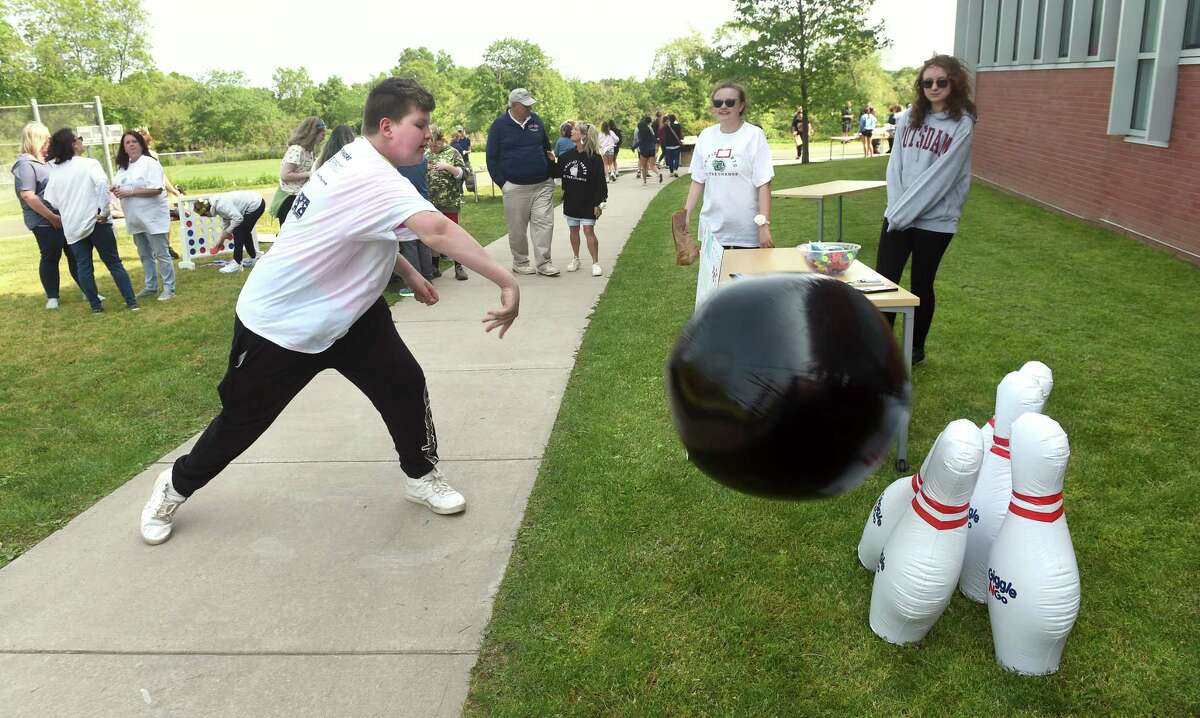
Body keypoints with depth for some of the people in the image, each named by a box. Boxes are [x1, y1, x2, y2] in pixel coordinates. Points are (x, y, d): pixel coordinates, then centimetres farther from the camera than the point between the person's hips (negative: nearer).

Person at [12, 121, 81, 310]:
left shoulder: (44, 161, 14)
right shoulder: (25, 165, -11)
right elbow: (28, 196, -19)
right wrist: (52, 217, -19)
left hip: (63, 218, 8)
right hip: (45, 223, -8)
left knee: (75, 255, 10)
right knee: (51, 257, 1)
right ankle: (52, 298, 11)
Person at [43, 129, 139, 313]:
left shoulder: (54, 171, 8)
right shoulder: (88, 163, -5)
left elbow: (50, 202, 7)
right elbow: (102, 183, -23)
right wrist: (104, 210, -18)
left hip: (72, 227, 4)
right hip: (95, 222, -3)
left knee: (83, 266, 11)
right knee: (114, 263, 3)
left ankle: (95, 305, 13)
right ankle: (132, 302, 1)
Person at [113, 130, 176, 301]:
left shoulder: (150, 163, -11)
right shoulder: (123, 167, 14)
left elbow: (156, 189, -21)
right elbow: (121, 186, 23)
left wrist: (130, 192, -22)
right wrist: (116, 190, -2)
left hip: (153, 218, -8)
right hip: (135, 219, 8)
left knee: (161, 254, -3)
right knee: (144, 255, 14)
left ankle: (169, 288, 2)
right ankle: (151, 286, 23)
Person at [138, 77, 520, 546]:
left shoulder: (358, 159, -2)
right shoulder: (374, 179, -32)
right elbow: (438, 230, -48)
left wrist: (408, 272, 7)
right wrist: (506, 283, -53)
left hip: (347, 309, 8)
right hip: (277, 322, -8)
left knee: (405, 385, -2)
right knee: (243, 419, 10)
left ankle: (422, 476, 19)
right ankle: (176, 486, 36)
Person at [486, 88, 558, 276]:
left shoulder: (536, 121, 9)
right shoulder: (499, 125, -2)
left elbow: (547, 148, 20)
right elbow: (492, 157, 0)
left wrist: (550, 172, 13)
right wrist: (502, 182, -5)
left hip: (543, 185, 3)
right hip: (515, 187, -3)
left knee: (544, 223, -3)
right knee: (518, 228, 4)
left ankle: (543, 263, 3)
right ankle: (520, 262, 19)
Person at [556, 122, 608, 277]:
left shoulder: (594, 158, -12)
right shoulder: (567, 156, 4)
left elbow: (600, 182, -11)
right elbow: (557, 172, 14)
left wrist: (599, 203, -13)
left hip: (588, 203, -5)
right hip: (571, 201, 5)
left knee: (588, 230, -8)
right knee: (573, 230, 14)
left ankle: (595, 263, 1)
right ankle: (575, 259, 28)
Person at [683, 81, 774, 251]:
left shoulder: (754, 135, -6)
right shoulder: (705, 136, 6)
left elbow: (763, 184, -9)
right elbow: (698, 181, 11)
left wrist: (764, 225, -15)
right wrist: (686, 213, 3)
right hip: (712, 229, 3)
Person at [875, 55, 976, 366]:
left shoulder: (962, 124, -8)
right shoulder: (908, 118, 7)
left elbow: (940, 176, -15)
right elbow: (895, 165, 4)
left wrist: (904, 212, -15)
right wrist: (895, 207, -9)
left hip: (934, 220, -4)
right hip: (897, 215, 4)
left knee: (921, 286, 8)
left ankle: (916, 348, 26)